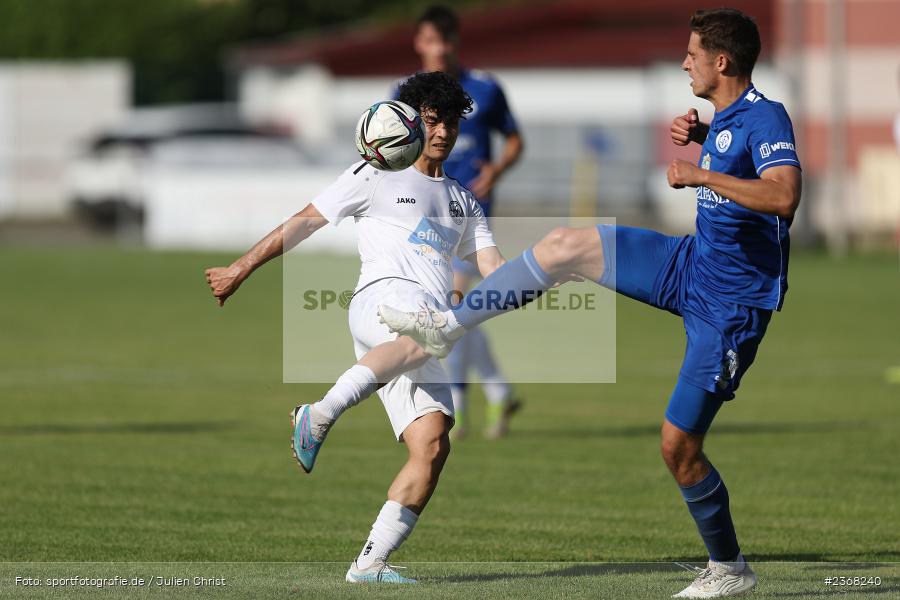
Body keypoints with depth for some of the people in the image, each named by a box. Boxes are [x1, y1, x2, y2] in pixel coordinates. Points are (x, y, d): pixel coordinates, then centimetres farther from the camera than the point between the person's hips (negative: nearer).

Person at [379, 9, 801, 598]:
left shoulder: (765, 118, -23)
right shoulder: (727, 117, 5)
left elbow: (784, 194, -41)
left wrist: (701, 174, -32)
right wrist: (698, 136, 10)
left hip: (728, 305, -9)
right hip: (693, 262, 9)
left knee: (678, 447, -4)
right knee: (564, 246, 2)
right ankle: (445, 327, 12)